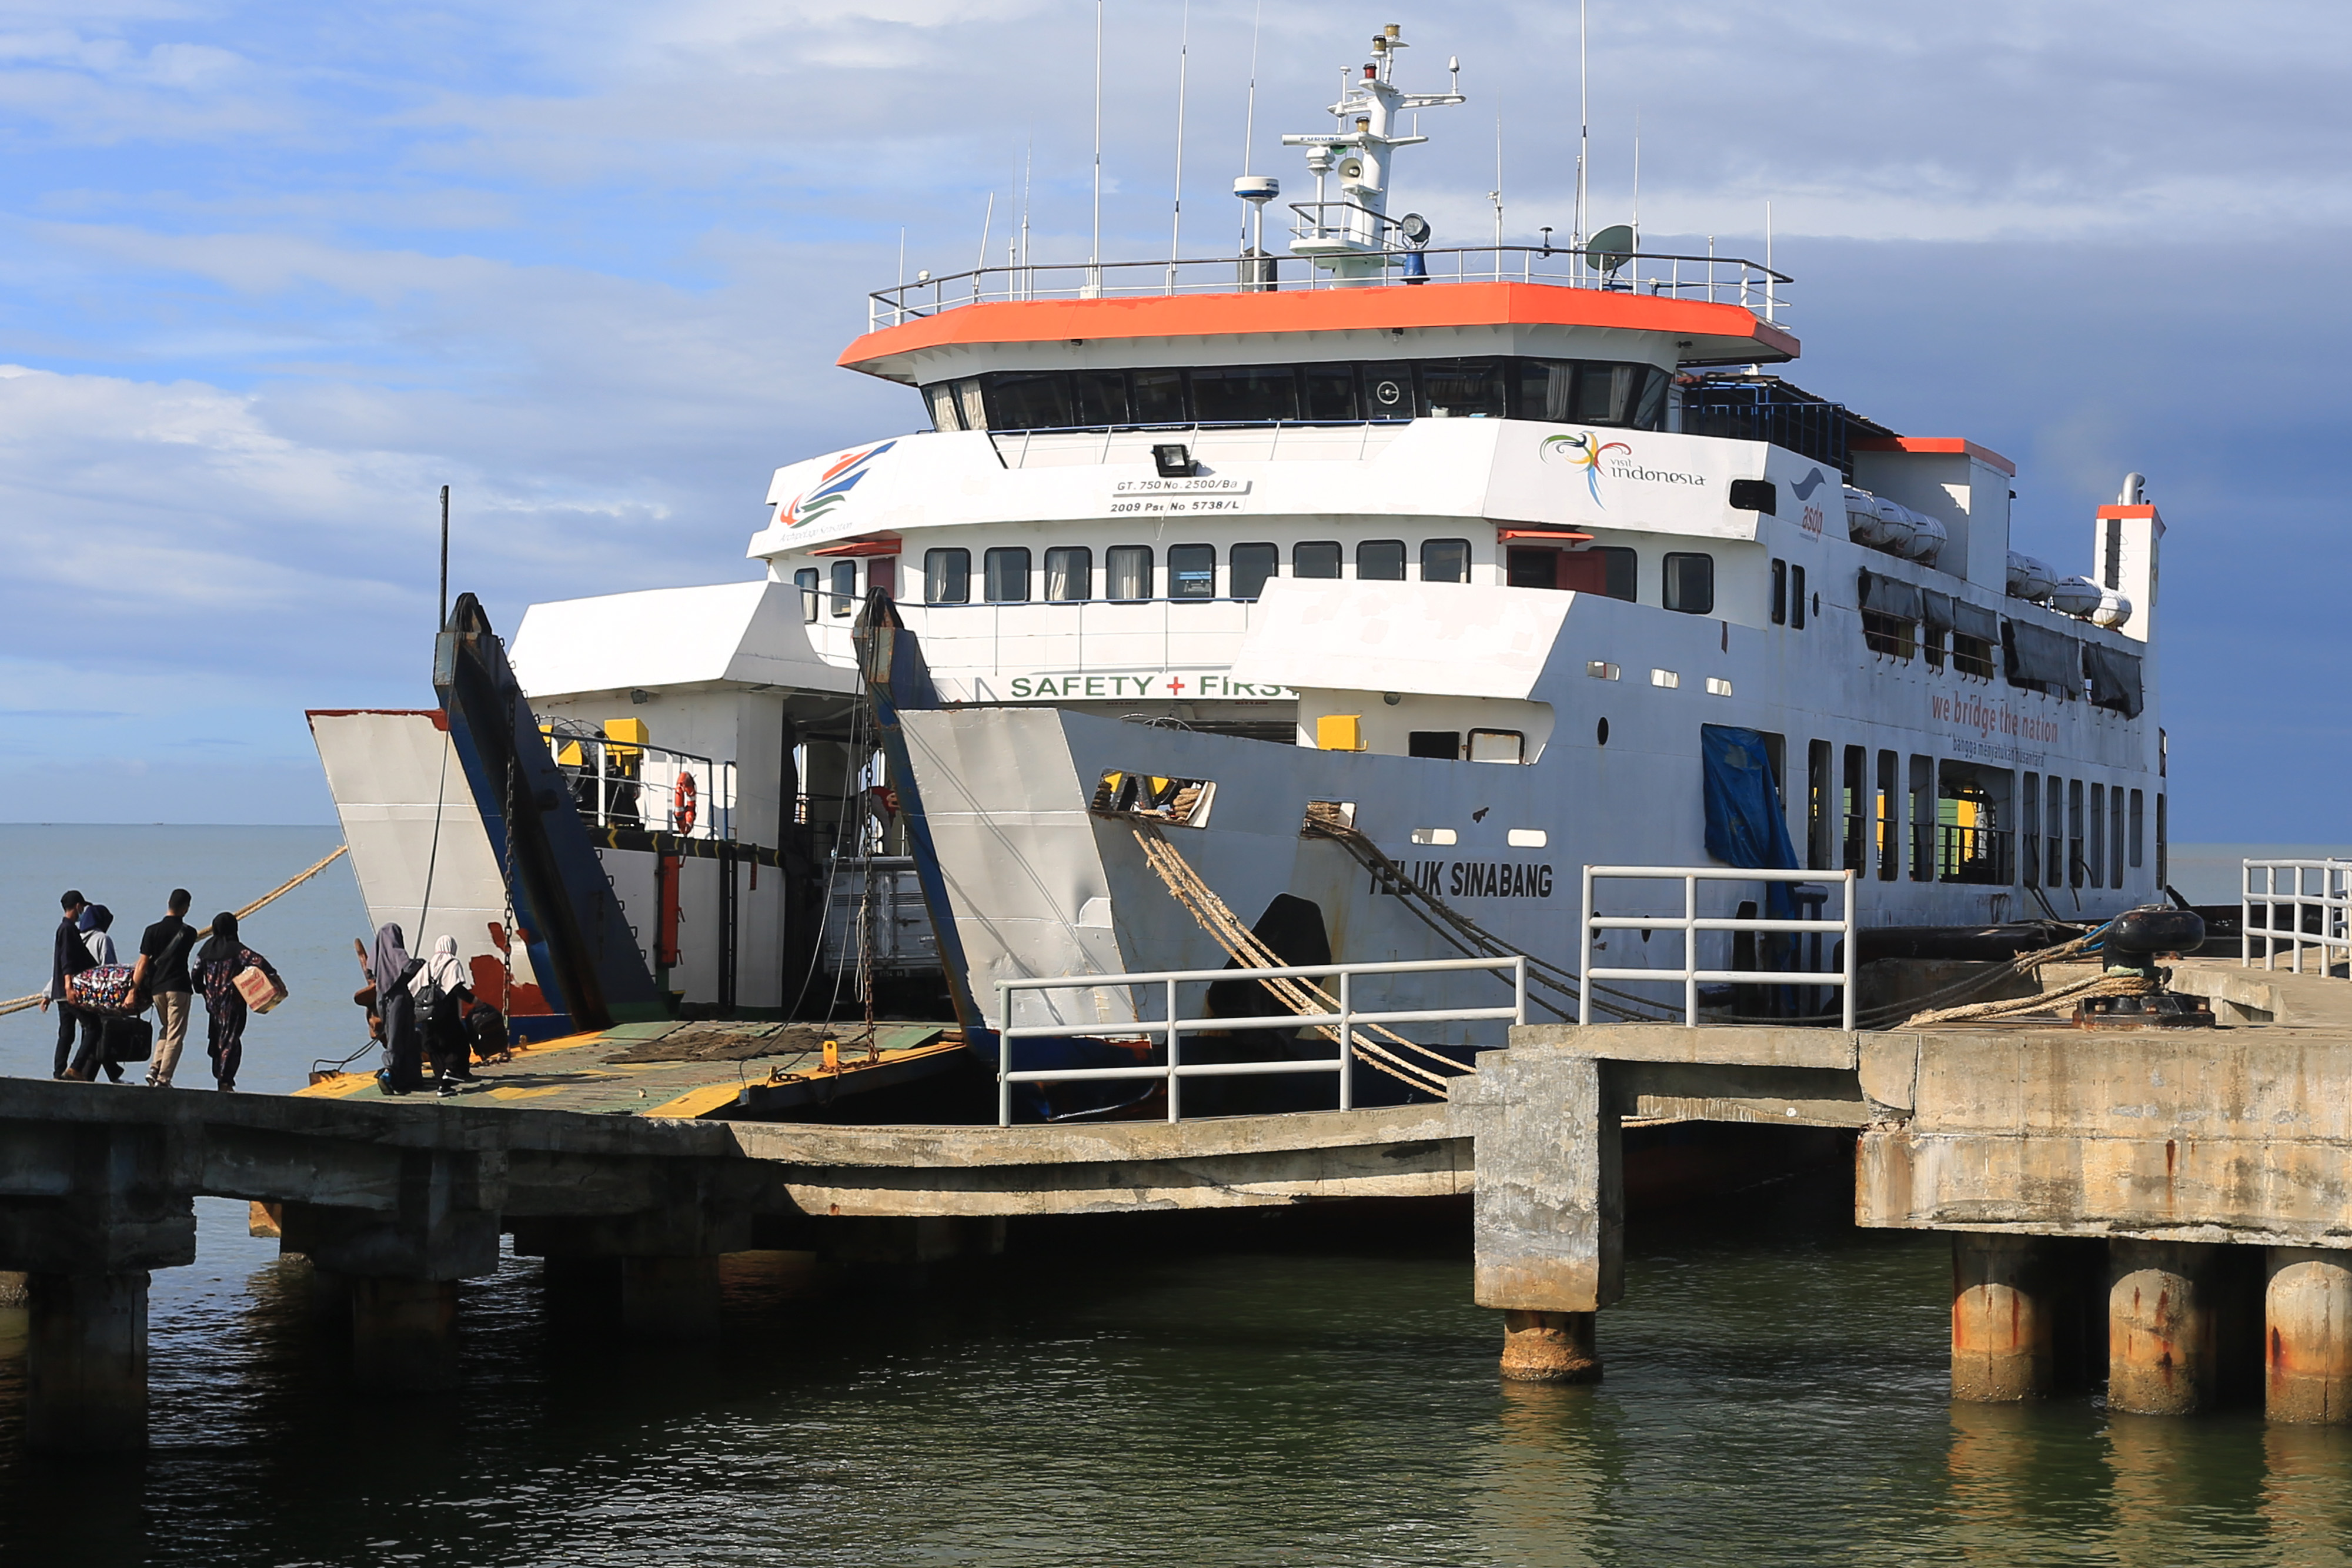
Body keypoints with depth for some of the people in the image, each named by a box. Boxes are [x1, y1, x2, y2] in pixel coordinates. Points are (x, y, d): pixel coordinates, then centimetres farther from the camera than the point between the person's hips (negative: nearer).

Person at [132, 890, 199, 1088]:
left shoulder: (152, 931, -2)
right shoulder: (188, 933, -4)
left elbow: (143, 963, -5)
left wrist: (133, 990, -4)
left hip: (157, 988, 3)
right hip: (178, 987, -3)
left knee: (165, 1029, 21)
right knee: (175, 1035, 1)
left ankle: (154, 1068, 8)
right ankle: (163, 1078, -5)